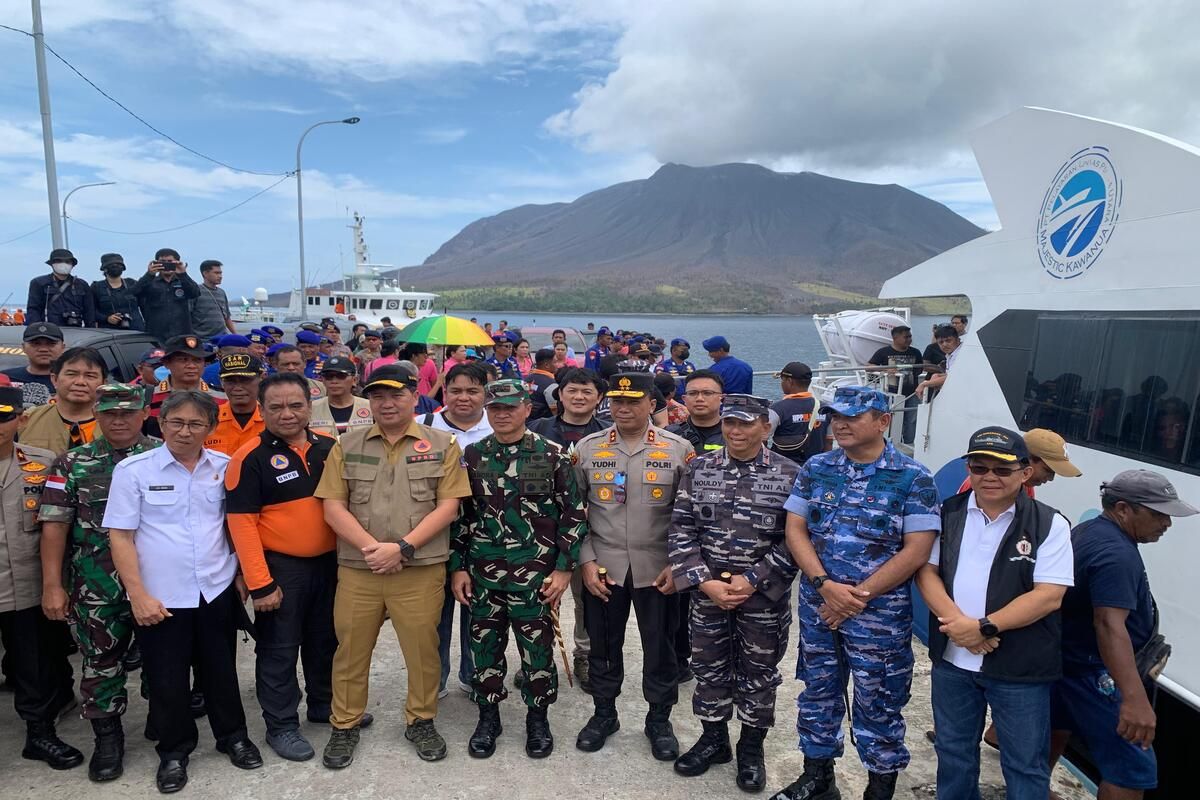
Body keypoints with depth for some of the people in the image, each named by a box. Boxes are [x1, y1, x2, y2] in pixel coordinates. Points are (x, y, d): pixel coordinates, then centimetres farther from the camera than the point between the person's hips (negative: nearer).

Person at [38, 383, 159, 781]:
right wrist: (52, 585, -6)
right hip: (96, 585, 0)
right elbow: (54, 525, -1)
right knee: (101, 660, 10)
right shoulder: (72, 463, 0)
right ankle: (107, 738, 28)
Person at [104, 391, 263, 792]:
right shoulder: (133, 470, -7)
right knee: (166, 680, 11)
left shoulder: (225, 467, 0)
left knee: (221, 671, 15)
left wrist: (242, 574, 7)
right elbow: (120, 535, -7)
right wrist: (138, 595, -12)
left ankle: (232, 736, 35)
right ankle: (174, 752, 32)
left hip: (218, 591, 2)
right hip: (160, 598, -2)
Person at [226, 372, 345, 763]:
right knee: (279, 649, 9)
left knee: (326, 640, 19)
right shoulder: (251, 457, -13)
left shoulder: (329, 447, 1)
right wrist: (259, 583, -17)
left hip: (329, 562, 5)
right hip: (280, 567, -5)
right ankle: (281, 725, 26)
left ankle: (325, 704, 39)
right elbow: (242, 522, -15)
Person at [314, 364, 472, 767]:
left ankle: (421, 721, 31)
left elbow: (448, 506, -4)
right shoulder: (347, 446, 6)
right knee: (350, 649, 13)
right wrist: (371, 547, -13)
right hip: (357, 569, 2)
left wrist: (402, 547, -14)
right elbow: (333, 507, 1)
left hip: (421, 570, -1)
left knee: (422, 648, 8)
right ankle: (344, 726, 34)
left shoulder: (442, 444, 1)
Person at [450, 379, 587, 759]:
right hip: (482, 572, 2)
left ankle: (538, 718, 30)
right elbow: (459, 514, 7)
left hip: (536, 572, -2)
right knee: (484, 645, 13)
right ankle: (487, 716, 33)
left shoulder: (552, 455, -5)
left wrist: (564, 568, -7)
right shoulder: (471, 456, 3)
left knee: (537, 647, 10)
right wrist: (457, 566, 3)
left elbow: (574, 514, -3)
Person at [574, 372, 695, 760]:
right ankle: (603, 714, 36)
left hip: (658, 570, -1)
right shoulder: (586, 448, 0)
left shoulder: (679, 449, -4)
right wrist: (586, 561, -5)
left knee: (660, 649, 11)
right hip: (602, 568, 1)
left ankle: (659, 720, 32)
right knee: (603, 646, 14)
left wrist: (678, 564, -7)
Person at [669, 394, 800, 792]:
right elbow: (680, 531, -2)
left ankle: (751, 748, 34)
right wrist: (705, 581, -11)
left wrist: (752, 580, -15)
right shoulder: (699, 469, -1)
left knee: (758, 673, 13)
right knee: (709, 669, 15)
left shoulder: (789, 474, -7)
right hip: (708, 591, 2)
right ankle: (713, 739, 37)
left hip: (765, 596, -2)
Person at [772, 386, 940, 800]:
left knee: (878, 704, 9)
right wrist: (825, 585, -13)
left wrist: (858, 595, -15)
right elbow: (795, 529, 1)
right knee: (818, 692, 17)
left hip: (880, 613, -3)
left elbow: (917, 549, -12)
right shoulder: (816, 468, 2)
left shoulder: (913, 478, -8)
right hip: (817, 606, 4)